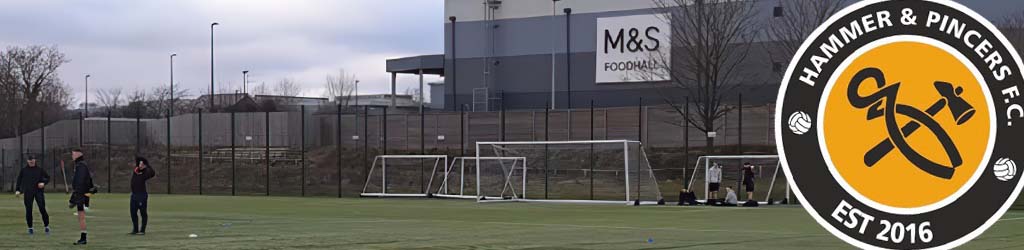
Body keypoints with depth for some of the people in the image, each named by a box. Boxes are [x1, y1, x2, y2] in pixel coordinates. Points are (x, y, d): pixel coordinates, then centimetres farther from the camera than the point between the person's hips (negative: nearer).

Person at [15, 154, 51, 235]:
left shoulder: (40, 170, 7)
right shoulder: (24, 170, 8)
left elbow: (48, 177, 14)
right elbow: (19, 180, 11)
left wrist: (44, 183, -4)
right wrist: (17, 190, 0)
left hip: (39, 191, -1)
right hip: (28, 193, 1)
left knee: (42, 209, -9)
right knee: (28, 210, 0)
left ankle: (46, 226, 2)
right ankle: (30, 228, 9)